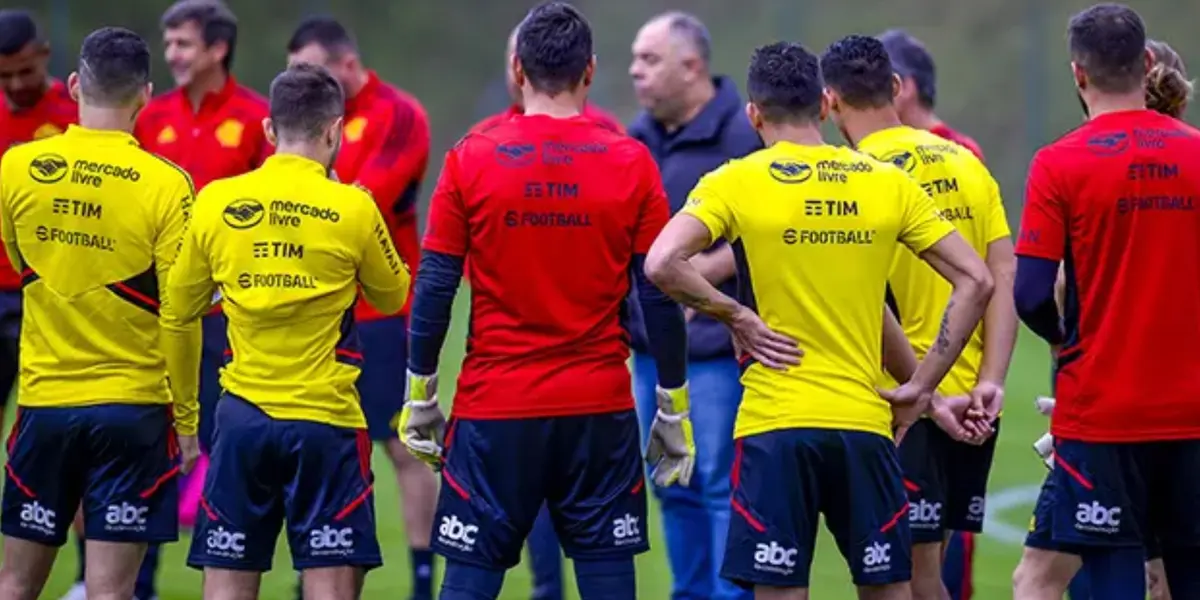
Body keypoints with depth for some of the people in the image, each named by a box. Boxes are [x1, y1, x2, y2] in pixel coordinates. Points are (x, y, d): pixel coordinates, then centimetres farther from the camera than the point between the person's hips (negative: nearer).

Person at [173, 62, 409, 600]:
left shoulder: (216, 201, 0)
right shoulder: (353, 209, -7)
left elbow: (182, 305, 11)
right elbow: (394, 296, 9)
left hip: (243, 414, 3)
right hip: (326, 417, -3)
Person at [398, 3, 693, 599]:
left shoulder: (471, 157, -2)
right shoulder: (631, 163, -2)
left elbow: (435, 287, -2)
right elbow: (660, 296, -1)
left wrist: (420, 397, 8)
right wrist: (673, 410, 8)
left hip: (493, 412, 0)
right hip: (600, 409, 1)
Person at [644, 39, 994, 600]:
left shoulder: (736, 183, -3)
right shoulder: (888, 182, 6)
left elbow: (661, 264, -17)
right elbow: (976, 281, 5)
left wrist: (734, 315, -5)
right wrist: (922, 383, 6)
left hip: (775, 426, -2)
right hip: (865, 422, 3)